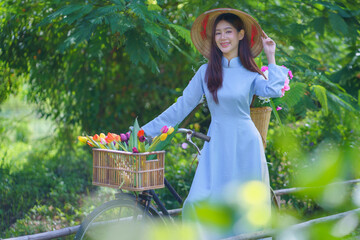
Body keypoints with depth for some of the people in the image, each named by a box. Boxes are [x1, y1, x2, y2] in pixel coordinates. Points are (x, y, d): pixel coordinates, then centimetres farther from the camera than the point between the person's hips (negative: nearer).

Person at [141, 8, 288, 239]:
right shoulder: (207, 71, 5)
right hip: (216, 144, 1)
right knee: (198, 202, -13)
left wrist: (271, 57, -8)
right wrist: (145, 131, 1)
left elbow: (273, 90, -19)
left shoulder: (250, 74, 2)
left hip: (245, 144, -1)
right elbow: (181, 107, 5)